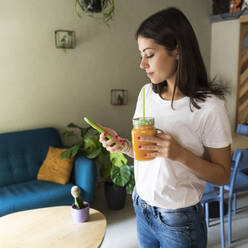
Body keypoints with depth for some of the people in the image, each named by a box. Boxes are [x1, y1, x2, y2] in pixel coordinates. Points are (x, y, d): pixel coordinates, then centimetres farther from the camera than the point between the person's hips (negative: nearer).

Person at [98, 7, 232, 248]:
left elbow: (222, 175, -13)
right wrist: (122, 145, -12)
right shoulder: (147, 93, -2)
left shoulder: (209, 106, -20)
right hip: (141, 207, 5)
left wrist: (181, 154, -28)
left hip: (180, 220, -5)